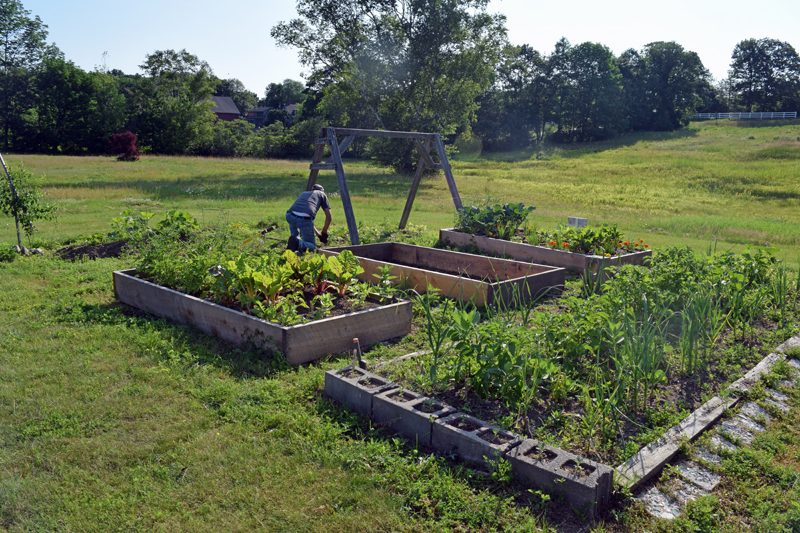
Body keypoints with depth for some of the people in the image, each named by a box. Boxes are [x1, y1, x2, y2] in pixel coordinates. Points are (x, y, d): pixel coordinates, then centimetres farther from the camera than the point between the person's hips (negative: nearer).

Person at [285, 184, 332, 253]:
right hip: (305, 219, -4)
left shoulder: (303, 193, 40)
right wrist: (324, 233, 35)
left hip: (290, 216, 4)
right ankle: (299, 244, -18)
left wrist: (318, 233, 50)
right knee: (312, 246, 14)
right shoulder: (322, 194, 29)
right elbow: (329, 217, 21)